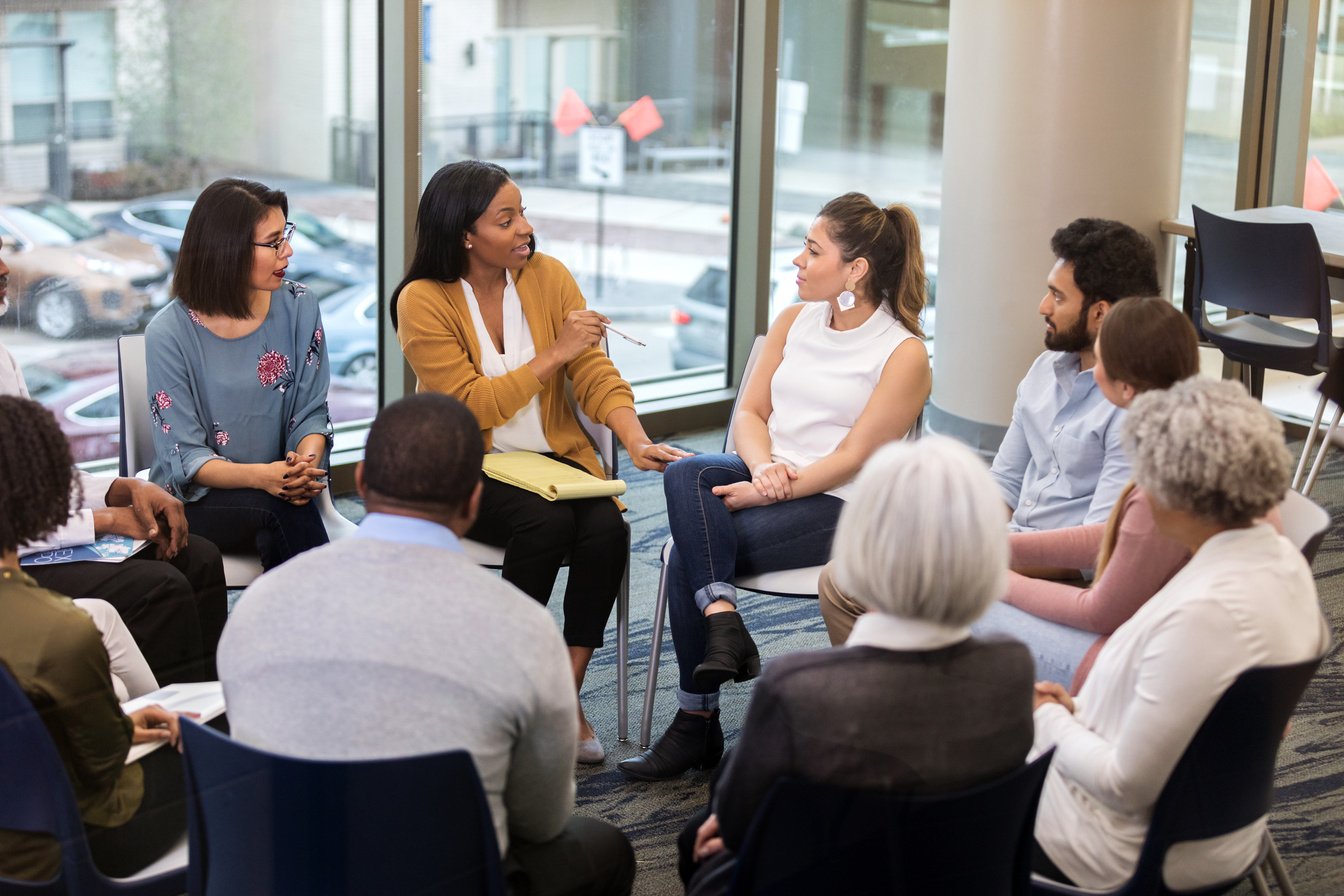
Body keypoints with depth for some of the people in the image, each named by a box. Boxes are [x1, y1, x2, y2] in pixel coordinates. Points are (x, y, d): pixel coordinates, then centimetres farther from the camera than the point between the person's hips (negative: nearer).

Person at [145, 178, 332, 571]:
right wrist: (262, 476, -31)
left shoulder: (298, 309, 2)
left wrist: (305, 463, -20)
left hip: (277, 489, 3)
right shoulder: (169, 333, -10)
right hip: (194, 501, -3)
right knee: (280, 506, -33)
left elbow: (310, 413, 4)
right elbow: (186, 458, -12)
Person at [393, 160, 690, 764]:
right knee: (545, 522, -32)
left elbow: (595, 373, -3)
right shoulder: (423, 301, -10)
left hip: (555, 459, 4)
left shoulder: (548, 276, 2)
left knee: (607, 528, -26)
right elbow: (472, 406, -16)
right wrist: (554, 355, -19)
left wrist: (636, 441, -19)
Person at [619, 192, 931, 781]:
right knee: (685, 474, -27)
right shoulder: (794, 320, 13)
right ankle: (723, 624, -32)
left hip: (835, 506, -6)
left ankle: (697, 724, -13)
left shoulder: (904, 353, -7)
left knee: (689, 552, -24)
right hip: (766, 478, 6)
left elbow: (853, 457, -12)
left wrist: (768, 491, -20)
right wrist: (763, 465, -12)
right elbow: (750, 411, 10)